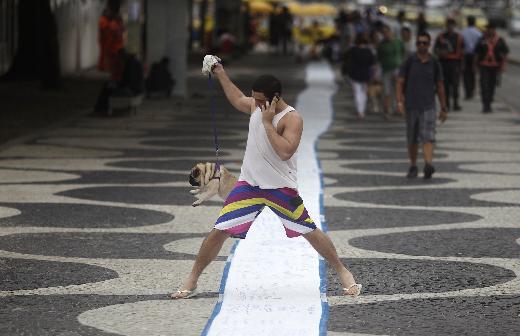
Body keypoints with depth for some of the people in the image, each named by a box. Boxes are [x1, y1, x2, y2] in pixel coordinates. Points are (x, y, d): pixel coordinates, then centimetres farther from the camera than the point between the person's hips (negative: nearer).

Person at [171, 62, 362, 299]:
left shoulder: (292, 118, -17)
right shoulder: (256, 106, 3)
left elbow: (285, 152, -31)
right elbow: (237, 99, 27)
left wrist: (267, 123, -28)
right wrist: (221, 75, 25)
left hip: (281, 188, -5)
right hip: (249, 184, 5)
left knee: (310, 232, 0)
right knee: (219, 232, -3)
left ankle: (342, 272, 19)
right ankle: (192, 280, 6)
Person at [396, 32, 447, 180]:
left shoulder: (434, 63, 4)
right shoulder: (409, 62, 2)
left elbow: (440, 86, 10)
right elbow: (400, 83, 1)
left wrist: (443, 109, 11)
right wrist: (400, 102, -12)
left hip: (428, 106, -1)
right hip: (411, 105, 1)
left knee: (428, 137, -15)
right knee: (412, 139, 10)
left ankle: (429, 165, -29)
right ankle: (413, 167, 24)